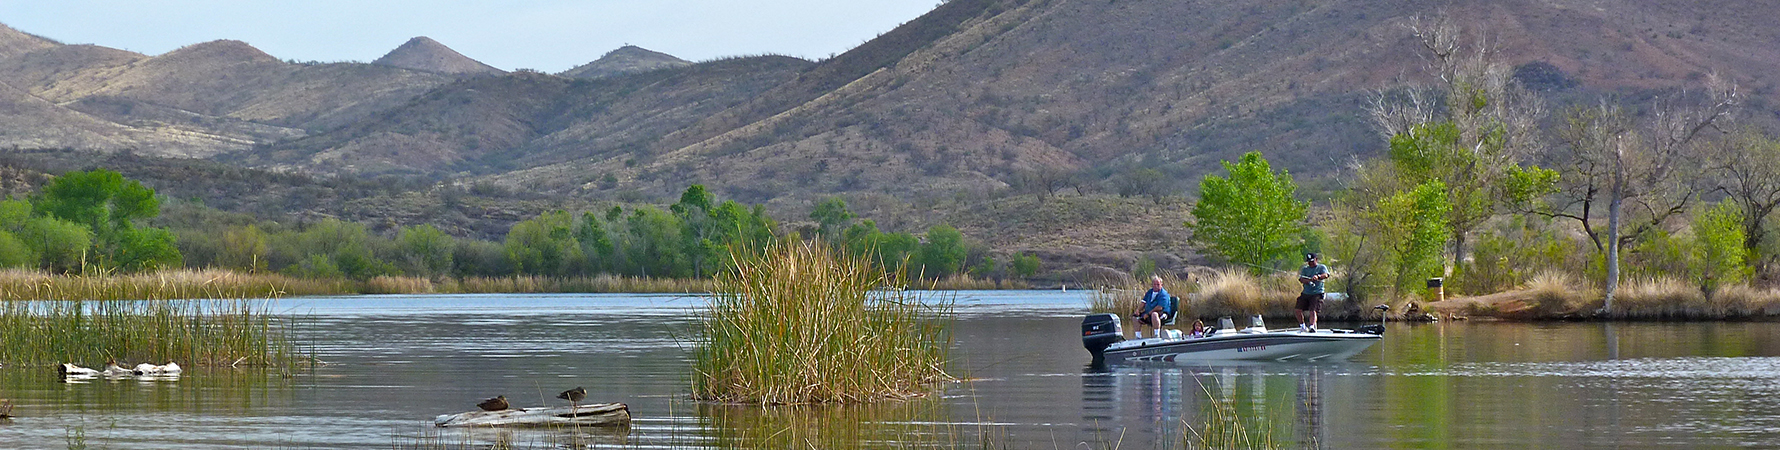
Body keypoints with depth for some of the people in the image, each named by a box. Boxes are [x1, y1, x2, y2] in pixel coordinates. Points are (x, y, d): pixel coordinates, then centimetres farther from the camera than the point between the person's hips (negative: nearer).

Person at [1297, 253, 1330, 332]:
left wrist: (1318, 277, -36)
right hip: (1306, 293, 5)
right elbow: (1301, 279, 1)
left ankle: (1312, 326, -34)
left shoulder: (1321, 267, 7)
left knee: (1312, 310, -22)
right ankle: (1302, 326, 15)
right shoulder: (1305, 269, 17)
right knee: (1298, 310, -5)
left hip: (1317, 293, -5)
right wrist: (1309, 281, -21)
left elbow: (1326, 275, -13)